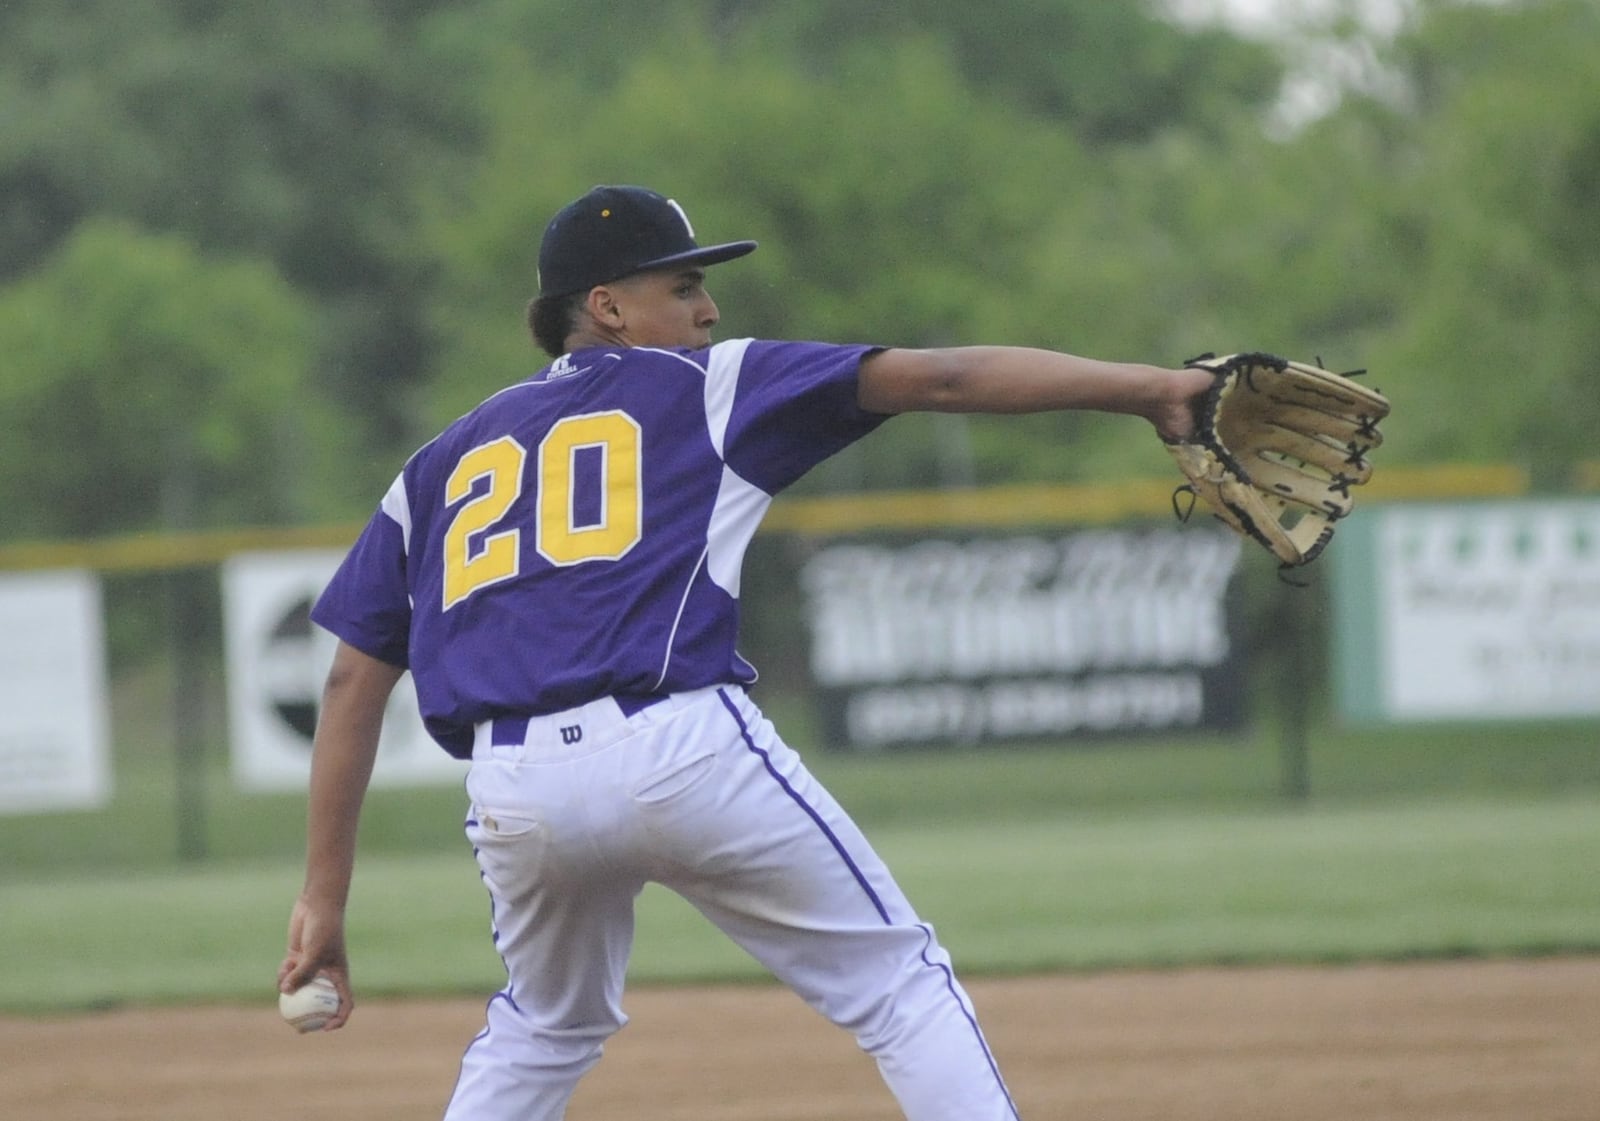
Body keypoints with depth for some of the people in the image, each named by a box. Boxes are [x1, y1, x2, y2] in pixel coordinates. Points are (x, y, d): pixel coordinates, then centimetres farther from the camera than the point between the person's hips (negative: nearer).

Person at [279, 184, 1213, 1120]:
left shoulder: (440, 464, 25)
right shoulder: (707, 387, 13)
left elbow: (355, 681, 20)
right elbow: (938, 379, 5)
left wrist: (325, 898, 20)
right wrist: (1146, 388, 5)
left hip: (514, 792, 5)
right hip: (679, 749, -4)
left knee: (547, 1027, 29)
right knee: (898, 982, 5)